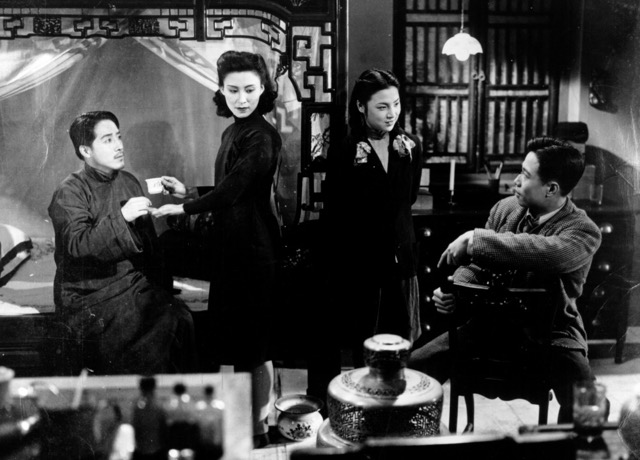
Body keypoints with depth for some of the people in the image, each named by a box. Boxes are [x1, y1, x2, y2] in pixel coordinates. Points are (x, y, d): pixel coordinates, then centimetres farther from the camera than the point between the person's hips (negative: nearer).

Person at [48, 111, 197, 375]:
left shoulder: (129, 182, 14)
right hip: (89, 296, -5)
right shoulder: (69, 194, -5)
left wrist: (161, 289, 11)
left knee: (181, 318, -21)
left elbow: (149, 242, 18)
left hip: (137, 285, 5)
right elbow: (77, 244, -20)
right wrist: (121, 217, -30)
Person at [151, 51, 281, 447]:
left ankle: (258, 429, 16)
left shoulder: (262, 137, -16)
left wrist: (182, 208, -9)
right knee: (236, 339, 16)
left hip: (254, 248, -9)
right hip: (232, 246, 9)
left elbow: (231, 193, -20)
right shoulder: (233, 133, 12)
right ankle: (246, 420, 30)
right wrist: (188, 192, 15)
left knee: (253, 343, 1)